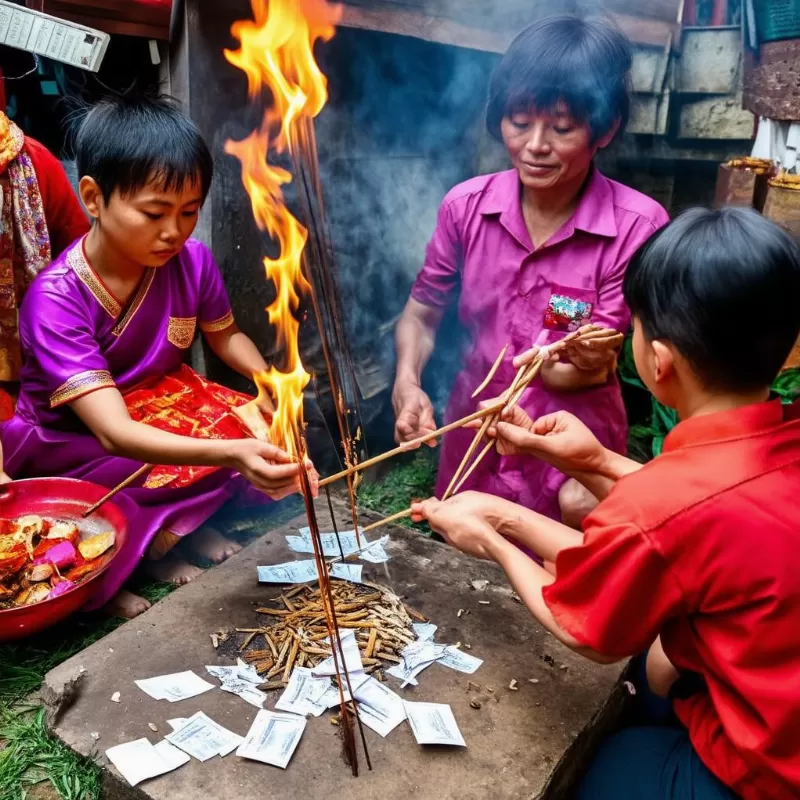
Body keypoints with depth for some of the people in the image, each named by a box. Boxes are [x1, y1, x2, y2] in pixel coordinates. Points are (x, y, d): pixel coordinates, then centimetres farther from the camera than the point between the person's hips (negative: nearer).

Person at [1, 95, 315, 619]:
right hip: (70, 439, -4)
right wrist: (230, 453, -55)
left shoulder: (192, 260, -17)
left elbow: (226, 336, 5)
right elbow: (114, 433, -39)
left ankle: (170, 530, -6)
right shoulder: (56, 299, -30)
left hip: (159, 401, 5)